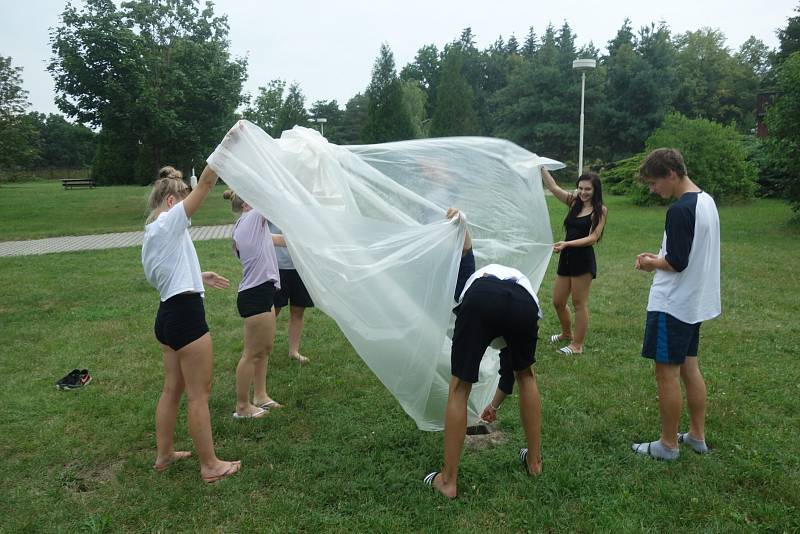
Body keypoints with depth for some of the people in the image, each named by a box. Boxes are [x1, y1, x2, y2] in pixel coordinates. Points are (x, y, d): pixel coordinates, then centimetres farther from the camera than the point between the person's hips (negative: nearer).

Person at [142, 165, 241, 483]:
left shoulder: (151, 234, 15)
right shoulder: (169, 222, -12)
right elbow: (206, 183, -16)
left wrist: (198, 277, 26)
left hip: (168, 314, 10)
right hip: (186, 314, -10)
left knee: (172, 389, 20)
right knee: (199, 394, 0)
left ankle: (164, 454, 34)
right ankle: (210, 466, 12)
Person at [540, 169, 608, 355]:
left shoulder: (600, 210, -6)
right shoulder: (574, 202, 10)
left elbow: (592, 238, -14)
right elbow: (553, 187, 7)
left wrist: (567, 244, -25)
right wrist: (542, 168, -2)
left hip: (583, 259, -6)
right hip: (566, 258, 7)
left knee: (579, 303, 2)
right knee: (558, 302, 15)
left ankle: (577, 345, 13)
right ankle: (566, 333, 38)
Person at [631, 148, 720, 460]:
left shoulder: (679, 211, -22)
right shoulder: (707, 201, 9)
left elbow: (677, 263, -23)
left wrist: (652, 263, -5)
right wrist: (659, 257, 9)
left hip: (671, 305, -9)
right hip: (695, 302, 9)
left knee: (666, 373, 2)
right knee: (689, 369, 17)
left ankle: (668, 445, 13)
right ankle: (697, 436, 28)